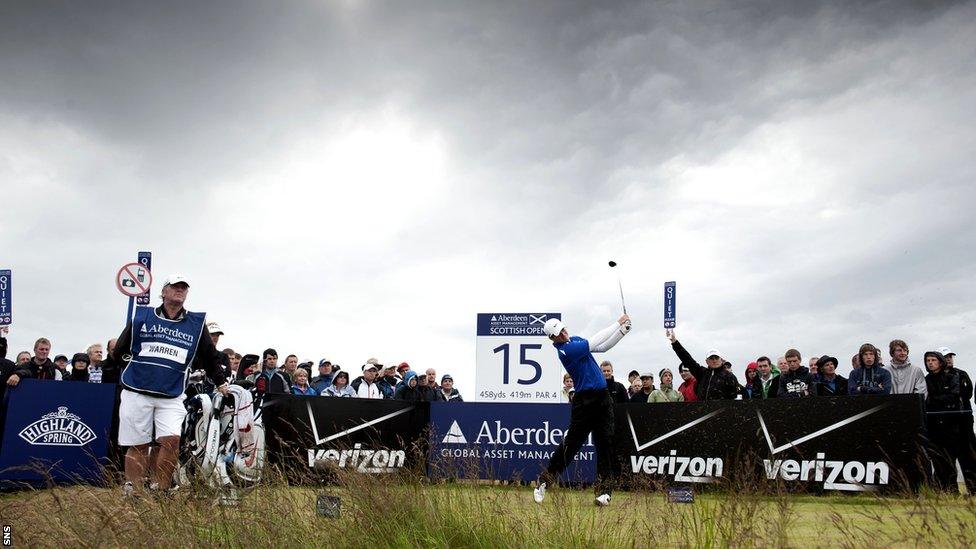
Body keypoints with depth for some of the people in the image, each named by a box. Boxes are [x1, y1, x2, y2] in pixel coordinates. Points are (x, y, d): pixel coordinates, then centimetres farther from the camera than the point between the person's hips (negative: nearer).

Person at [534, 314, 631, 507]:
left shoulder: (575, 340, 13)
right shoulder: (565, 350, -15)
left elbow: (602, 347, 15)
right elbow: (595, 342, -19)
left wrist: (622, 330, 3)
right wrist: (618, 323, -13)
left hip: (603, 398, 7)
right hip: (585, 401, -7)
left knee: (605, 442, -1)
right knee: (572, 442, -6)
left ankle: (604, 490, -1)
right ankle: (543, 483, 5)